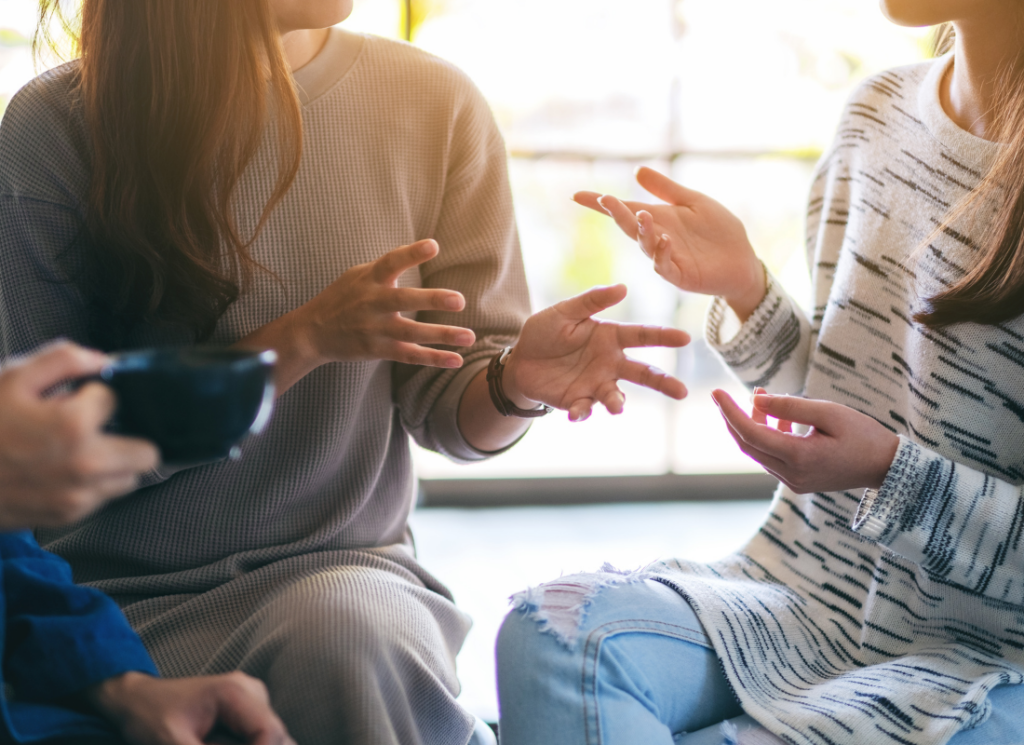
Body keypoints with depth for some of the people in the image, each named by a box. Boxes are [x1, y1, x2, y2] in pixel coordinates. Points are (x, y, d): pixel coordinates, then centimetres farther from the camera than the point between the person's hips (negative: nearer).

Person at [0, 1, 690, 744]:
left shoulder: (434, 103, -2)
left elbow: (446, 407, 2)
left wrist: (515, 384, -21)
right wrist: (301, 341, -20)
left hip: (339, 568, 2)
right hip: (116, 591, -2)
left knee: (356, 636, -33)